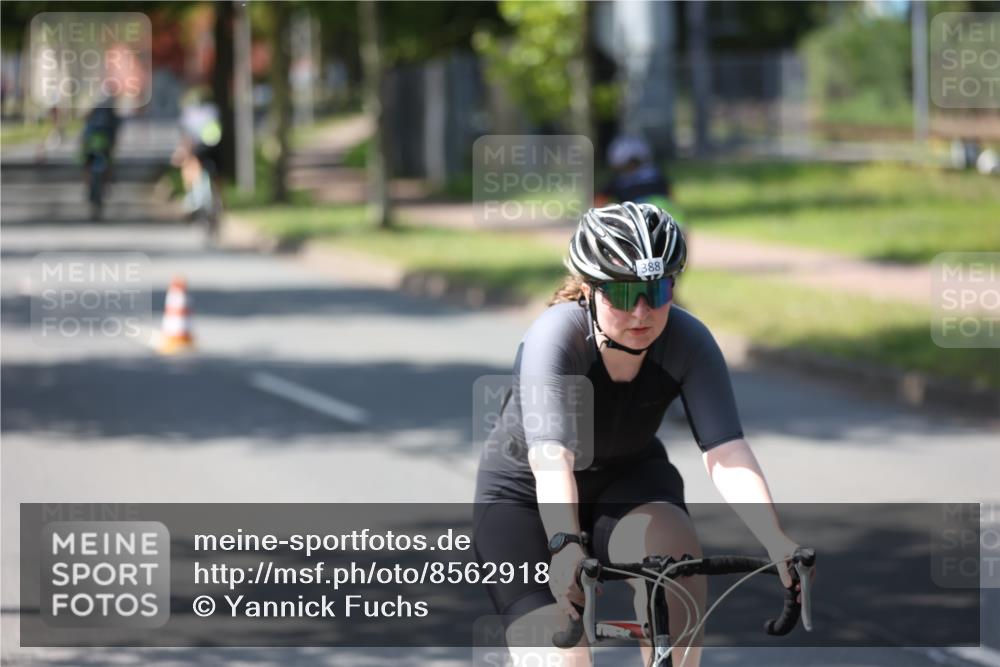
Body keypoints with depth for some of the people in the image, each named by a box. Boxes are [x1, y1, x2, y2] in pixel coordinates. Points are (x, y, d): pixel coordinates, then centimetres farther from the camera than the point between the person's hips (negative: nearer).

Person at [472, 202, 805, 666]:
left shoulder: (687, 341, -22)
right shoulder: (556, 338, -31)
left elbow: (726, 452, -31)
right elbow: (551, 459, -43)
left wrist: (777, 543, -46)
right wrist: (565, 546, -60)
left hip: (629, 477, 2)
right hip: (525, 495, -2)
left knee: (674, 547, -32)